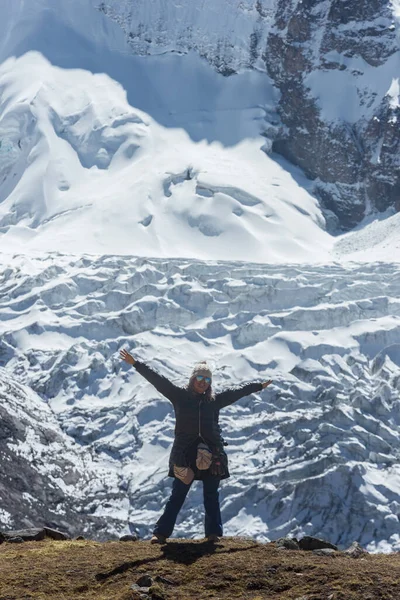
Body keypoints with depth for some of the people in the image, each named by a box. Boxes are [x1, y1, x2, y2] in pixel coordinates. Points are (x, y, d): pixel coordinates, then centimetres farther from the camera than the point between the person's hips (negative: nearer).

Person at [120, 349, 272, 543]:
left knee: (211, 496, 8)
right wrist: (136, 364, -8)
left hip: (211, 455, 2)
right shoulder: (180, 396, 2)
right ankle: (161, 533, 2)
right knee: (177, 496, -1)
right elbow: (158, 381, -3)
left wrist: (259, 386, 30)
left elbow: (237, 391, 21)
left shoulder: (215, 400, 9)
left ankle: (213, 533, 15)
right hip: (185, 454, -2)